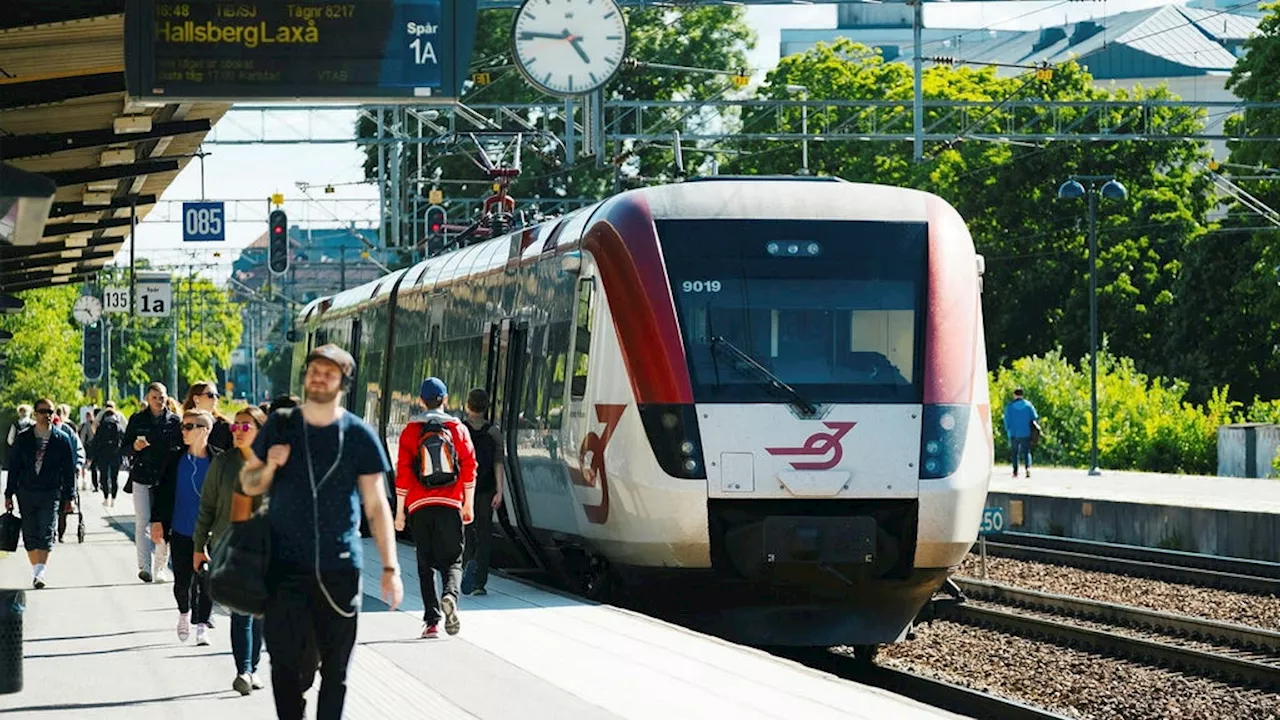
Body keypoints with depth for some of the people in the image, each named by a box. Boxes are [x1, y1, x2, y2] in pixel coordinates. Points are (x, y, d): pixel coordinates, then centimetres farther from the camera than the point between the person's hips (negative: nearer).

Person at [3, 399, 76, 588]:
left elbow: (69, 470, 6)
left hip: (51, 494, -2)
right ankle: (36, 570, 16)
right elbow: (13, 467, 8)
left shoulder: (62, 439, 3)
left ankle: (40, 573, -17)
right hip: (26, 493, 2)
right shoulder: (23, 438, 6)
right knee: (30, 535, 5)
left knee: (46, 535, -12)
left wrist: (68, 497, 2)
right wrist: (9, 494, 4)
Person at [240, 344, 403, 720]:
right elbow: (248, 484, 13)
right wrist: (270, 466, -10)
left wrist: (390, 567, -4)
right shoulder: (280, 426, 5)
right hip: (285, 568, 0)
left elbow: (376, 505, 3)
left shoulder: (359, 435, 1)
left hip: (339, 570, 0)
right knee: (287, 664, -3)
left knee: (335, 669, 4)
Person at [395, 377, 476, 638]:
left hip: (419, 507, 0)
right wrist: (468, 504, 9)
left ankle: (432, 621, 1)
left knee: (426, 564, 8)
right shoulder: (458, 428, 5)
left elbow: (403, 472, 1)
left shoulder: (411, 431, 3)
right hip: (450, 505, 0)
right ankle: (449, 595, -25)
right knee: (452, 560, 7)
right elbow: (469, 467, 2)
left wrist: (400, 511, 5)